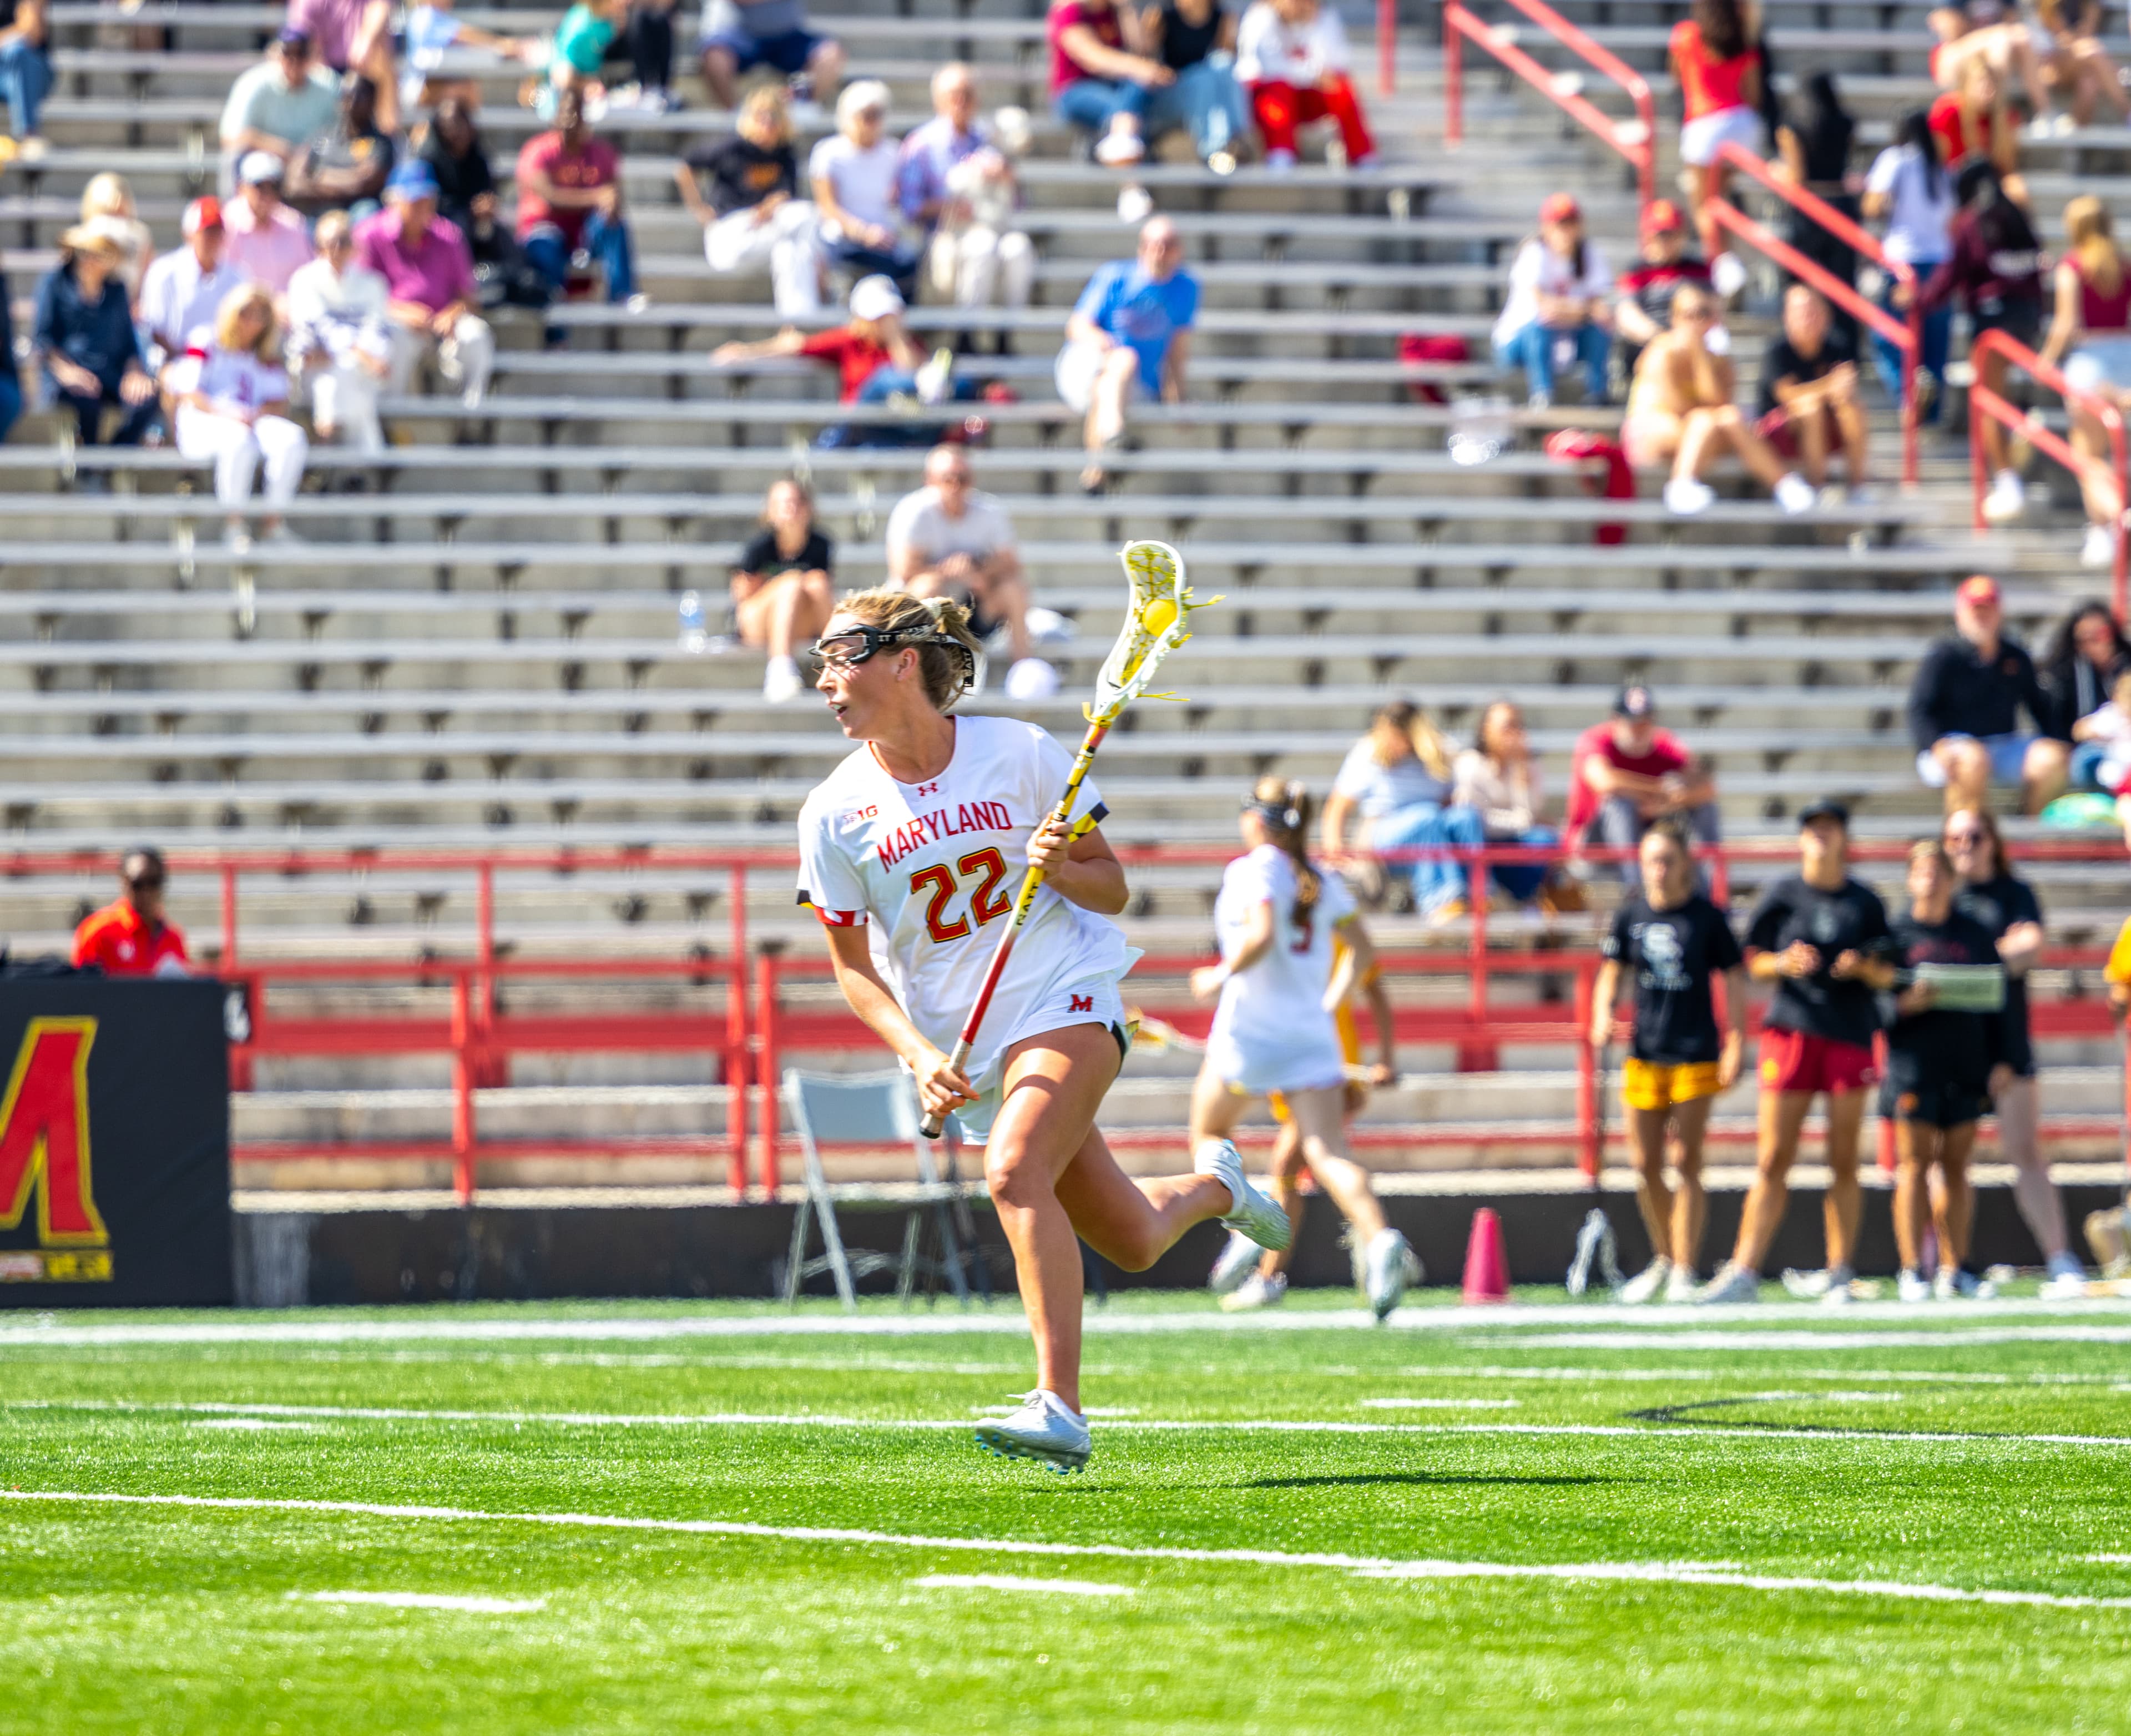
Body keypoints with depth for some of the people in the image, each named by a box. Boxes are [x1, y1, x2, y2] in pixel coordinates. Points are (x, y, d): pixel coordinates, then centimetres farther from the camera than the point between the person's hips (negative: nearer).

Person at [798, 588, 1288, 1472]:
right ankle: (1212, 1183, 45)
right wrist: (921, 1058, -14)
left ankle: (1060, 1408, -32)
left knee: (1014, 1169, -31)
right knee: (1132, 1243, 8)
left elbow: (1112, 891, 1)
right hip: (966, 1048, 4)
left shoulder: (1018, 753, -8)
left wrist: (1061, 869, -21)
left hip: (1069, 998, -4)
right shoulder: (834, 813, -4)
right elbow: (854, 969, 1)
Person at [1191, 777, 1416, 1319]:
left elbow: (1262, 934, -24)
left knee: (1208, 1132, 19)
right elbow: (1363, 952, 16)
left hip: (1251, 1026, -5)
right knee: (1328, 1153, -8)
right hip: (1313, 1030, 5)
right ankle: (1379, 1240, -32)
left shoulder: (1252, 869, -6)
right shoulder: (1322, 880, 13)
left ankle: (1245, 1226, -1)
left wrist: (1221, 975, -10)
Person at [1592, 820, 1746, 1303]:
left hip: (1696, 1054, -3)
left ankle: (1685, 1272, -3)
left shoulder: (1707, 917, -3)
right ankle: (1664, 1258, 26)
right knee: (1646, 1167, 6)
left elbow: (1734, 981, 1)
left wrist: (1735, 1045, -6)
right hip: (1644, 1054, 3)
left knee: (1686, 1163, -6)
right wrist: (1603, 1017, -8)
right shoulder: (1631, 915, 5)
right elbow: (1612, 974, 12)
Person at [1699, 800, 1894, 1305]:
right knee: (1773, 1158, -5)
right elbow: (1755, 964, 8)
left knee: (1843, 1162, 3)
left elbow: (1886, 975, 9)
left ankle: (1838, 1273, 9)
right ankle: (1744, 1272, -5)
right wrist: (1786, 964, -11)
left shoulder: (1866, 902, 7)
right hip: (1791, 1030, -1)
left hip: (1851, 1034, 1)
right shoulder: (1782, 895, 6)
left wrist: (1862, 967, -11)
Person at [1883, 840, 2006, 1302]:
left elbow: (1997, 1001, 13)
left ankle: (1953, 1270, 9)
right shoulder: (1895, 933, 3)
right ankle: (1912, 1272, -3)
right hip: (1913, 1066, -3)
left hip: (1967, 1068, 3)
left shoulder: (1976, 935, 11)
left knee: (1956, 1167, 5)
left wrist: (1999, 1061, 6)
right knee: (1914, 1164, -5)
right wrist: (1907, 1003, -18)